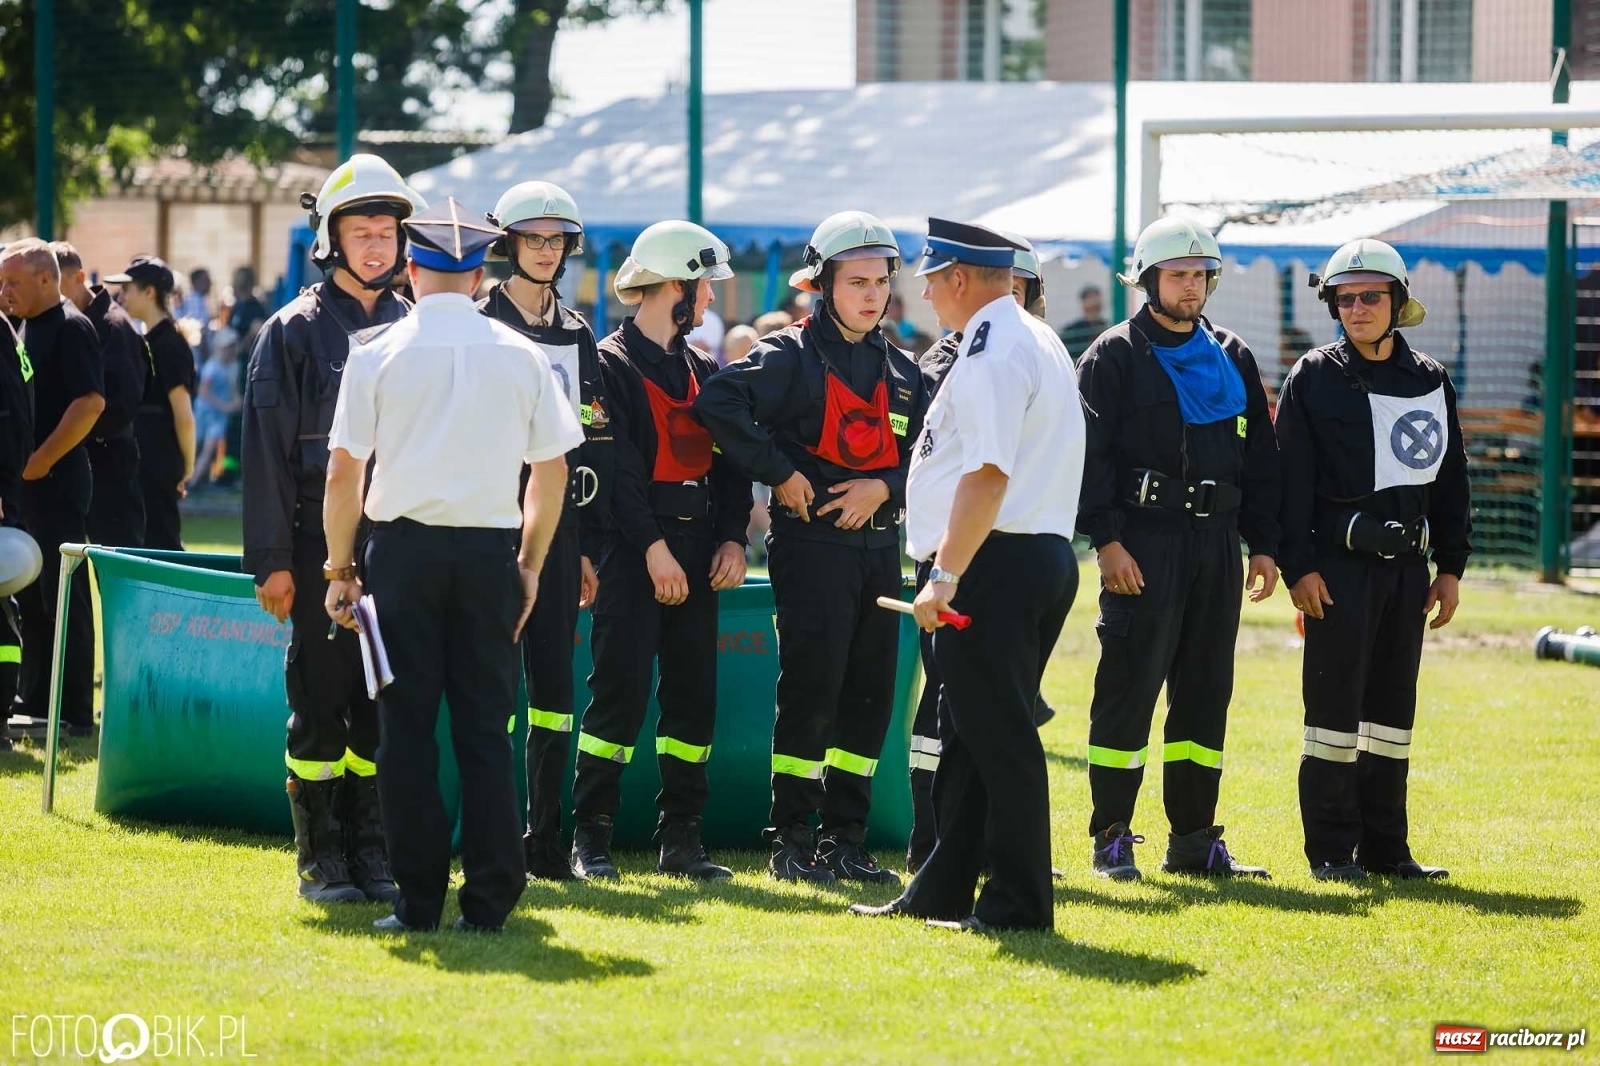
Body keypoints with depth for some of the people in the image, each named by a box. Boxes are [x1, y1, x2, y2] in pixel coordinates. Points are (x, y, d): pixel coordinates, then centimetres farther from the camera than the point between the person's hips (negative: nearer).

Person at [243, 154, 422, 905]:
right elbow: (267, 449, -4)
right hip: (322, 545, -4)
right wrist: (272, 560, -10)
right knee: (320, 706, -1)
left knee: (384, 705, 5)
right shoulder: (294, 331, -1)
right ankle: (321, 861, 5)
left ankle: (372, 851, 13)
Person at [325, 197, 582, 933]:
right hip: (490, 550, 2)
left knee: (408, 726, 3)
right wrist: (530, 565, 16)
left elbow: (344, 472, -2)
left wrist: (340, 568, 7)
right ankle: (490, 899, 2)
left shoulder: (379, 353, -2)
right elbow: (552, 472, 6)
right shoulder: (520, 355, 4)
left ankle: (419, 900, 1)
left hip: (404, 546, -2)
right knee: (485, 726, 5)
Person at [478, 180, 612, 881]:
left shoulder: (577, 336, 15)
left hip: (559, 516, 5)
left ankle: (545, 835, 10)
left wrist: (588, 544, 12)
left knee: (553, 677, 5)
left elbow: (594, 440, 15)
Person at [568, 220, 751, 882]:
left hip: (699, 547, 7)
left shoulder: (703, 371, 18)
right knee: (620, 690, -9)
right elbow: (618, 465, -13)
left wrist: (733, 538, 1)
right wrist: (653, 547, -19)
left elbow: (729, 458, 15)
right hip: (635, 547, -7)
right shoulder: (613, 363, -5)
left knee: (694, 691, 6)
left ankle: (681, 837, 11)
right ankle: (590, 838, -5)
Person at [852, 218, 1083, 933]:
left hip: (997, 561, -11)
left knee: (999, 739, -7)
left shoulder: (992, 349, -13)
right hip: (1044, 555, 11)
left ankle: (1017, 903, -6)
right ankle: (942, 893, 20)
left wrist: (947, 574, -24)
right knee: (968, 734, 15)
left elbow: (988, 472, -23)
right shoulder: (1037, 341, 20)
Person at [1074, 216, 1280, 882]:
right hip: (1143, 543, -5)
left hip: (1216, 542, 5)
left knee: (1206, 690, 7)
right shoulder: (1114, 357, 0)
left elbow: (1261, 458, 18)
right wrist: (1106, 539, -15)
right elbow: (1091, 453, -7)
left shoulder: (1232, 359, 16)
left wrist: (1263, 544, 11)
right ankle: (1112, 838, -2)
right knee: (1130, 687, -7)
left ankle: (1194, 838, 13)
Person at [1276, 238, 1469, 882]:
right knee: (1335, 703, -4)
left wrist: (1451, 567, 10)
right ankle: (1332, 849, 1)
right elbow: (1291, 479, -5)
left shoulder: (1430, 382, 11)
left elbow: (1452, 481, 15)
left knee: (1394, 708, 9)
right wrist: (1299, 566, -12)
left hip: (1407, 564, 5)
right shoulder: (1314, 378, -1)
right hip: (1339, 562, -5)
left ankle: (1385, 846, 15)